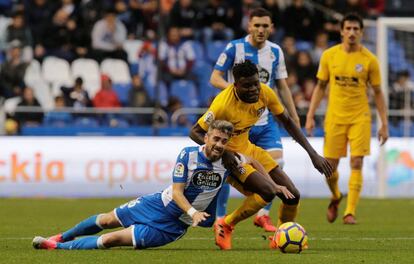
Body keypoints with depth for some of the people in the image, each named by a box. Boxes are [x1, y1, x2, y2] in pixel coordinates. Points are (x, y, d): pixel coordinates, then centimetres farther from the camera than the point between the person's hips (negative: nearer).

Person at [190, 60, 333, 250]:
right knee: (267, 191, -27)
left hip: (248, 149, 7)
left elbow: (287, 122, 1)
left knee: (292, 195, 2)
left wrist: (313, 154, -3)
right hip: (229, 156, -7)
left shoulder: (264, 93, -12)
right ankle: (225, 226, -7)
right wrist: (222, 153, -36)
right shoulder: (223, 104, -30)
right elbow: (195, 132, -22)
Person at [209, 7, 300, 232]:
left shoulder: (275, 52, 6)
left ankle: (263, 215, 5)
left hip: (266, 120, 4)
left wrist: (294, 118, 11)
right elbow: (215, 78, -7)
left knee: (277, 163, -9)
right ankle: (220, 218, 10)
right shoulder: (234, 48, -7)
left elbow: (283, 87, 14)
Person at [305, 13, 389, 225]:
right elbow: (320, 87, 9)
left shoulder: (369, 60, -3)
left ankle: (350, 213, -6)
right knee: (330, 165, 3)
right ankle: (335, 197, 34)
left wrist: (384, 124, -1)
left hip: (360, 118, -2)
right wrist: (310, 115, 3)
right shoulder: (329, 56, 1)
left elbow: (377, 92, 3)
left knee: (356, 164, -11)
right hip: (334, 117, 2)